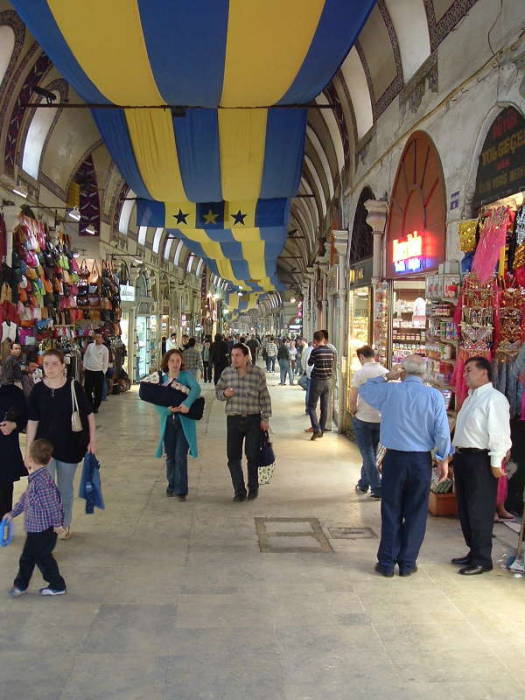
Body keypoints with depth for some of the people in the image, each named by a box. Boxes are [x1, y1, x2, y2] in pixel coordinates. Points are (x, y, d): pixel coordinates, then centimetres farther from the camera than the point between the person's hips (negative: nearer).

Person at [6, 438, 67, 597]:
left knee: (42, 557, 6)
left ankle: (57, 586, 22)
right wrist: (13, 513, 25)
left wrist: (57, 523, -19)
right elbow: (25, 498, 18)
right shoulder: (35, 478, 5)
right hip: (35, 527, 9)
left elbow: (52, 502, -26)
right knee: (27, 557, 20)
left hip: (43, 529, -9)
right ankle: (21, 585, 35)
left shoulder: (41, 480, -28)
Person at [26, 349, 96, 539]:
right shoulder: (38, 390, -7)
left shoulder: (74, 387, -11)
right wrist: (28, 450, 0)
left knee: (65, 488, 15)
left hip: (70, 446, 0)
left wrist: (92, 440, -4)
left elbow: (89, 414, -2)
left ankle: (66, 525, 34)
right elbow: (32, 421, -1)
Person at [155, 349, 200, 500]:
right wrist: (167, 409, -21)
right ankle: (171, 486, 28)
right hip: (168, 421, 3)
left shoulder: (186, 375, -2)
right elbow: (157, 402, -1)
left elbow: (196, 388, -21)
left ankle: (181, 490, 5)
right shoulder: (162, 379, 6)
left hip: (184, 421, -3)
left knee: (180, 456, -5)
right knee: (170, 456, 12)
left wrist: (187, 403, -35)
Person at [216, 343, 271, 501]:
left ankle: (253, 488, 23)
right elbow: (218, 391, 14)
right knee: (233, 457, 0)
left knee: (253, 456, 4)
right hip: (233, 419, 2)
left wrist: (265, 418, -3)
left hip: (253, 419, -2)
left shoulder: (258, 373, -4)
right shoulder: (227, 373, 2)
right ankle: (239, 491, 13)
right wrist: (224, 393, -10)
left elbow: (265, 397, 0)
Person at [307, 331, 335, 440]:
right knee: (325, 407, 12)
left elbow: (310, 363, 1)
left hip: (317, 381, -5)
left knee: (312, 406, 2)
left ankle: (316, 430, -12)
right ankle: (321, 430, 18)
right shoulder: (331, 351, 2)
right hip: (328, 381, 5)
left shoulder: (315, 351, -15)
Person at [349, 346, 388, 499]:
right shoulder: (386, 372, 0)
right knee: (371, 453, 19)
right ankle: (363, 484, 31)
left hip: (363, 419, -5)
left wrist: (353, 411, 1)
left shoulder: (360, 373, -13)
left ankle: (377, 489, 2)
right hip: (381, 419, 5)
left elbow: (352, 398, -16)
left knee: (368, 454, 5)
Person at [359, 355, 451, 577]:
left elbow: (364, 389, 13)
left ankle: (387, 563, 16)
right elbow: (442, 432, -5)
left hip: (395, 458, 0)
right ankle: (407, 563, 18)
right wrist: (443, 460, 6)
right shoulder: (434, 396, -7)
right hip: (422, 460, 0)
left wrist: (387, 377, 13)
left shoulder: (390, 391, -6)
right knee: (415, 513, 11)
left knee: (391, 512, 9)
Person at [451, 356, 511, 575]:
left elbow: (499, 433, -18)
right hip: (462, 457, 10)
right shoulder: (470, 398, 17)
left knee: (479, 511, -1)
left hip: (480, 460, -9)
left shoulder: (494, 399, -13)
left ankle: (482, 559, 11)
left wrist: (496, 463, -20)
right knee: (464, 508, 16)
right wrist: (456, 454, 17)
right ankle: (473, 551, 31)